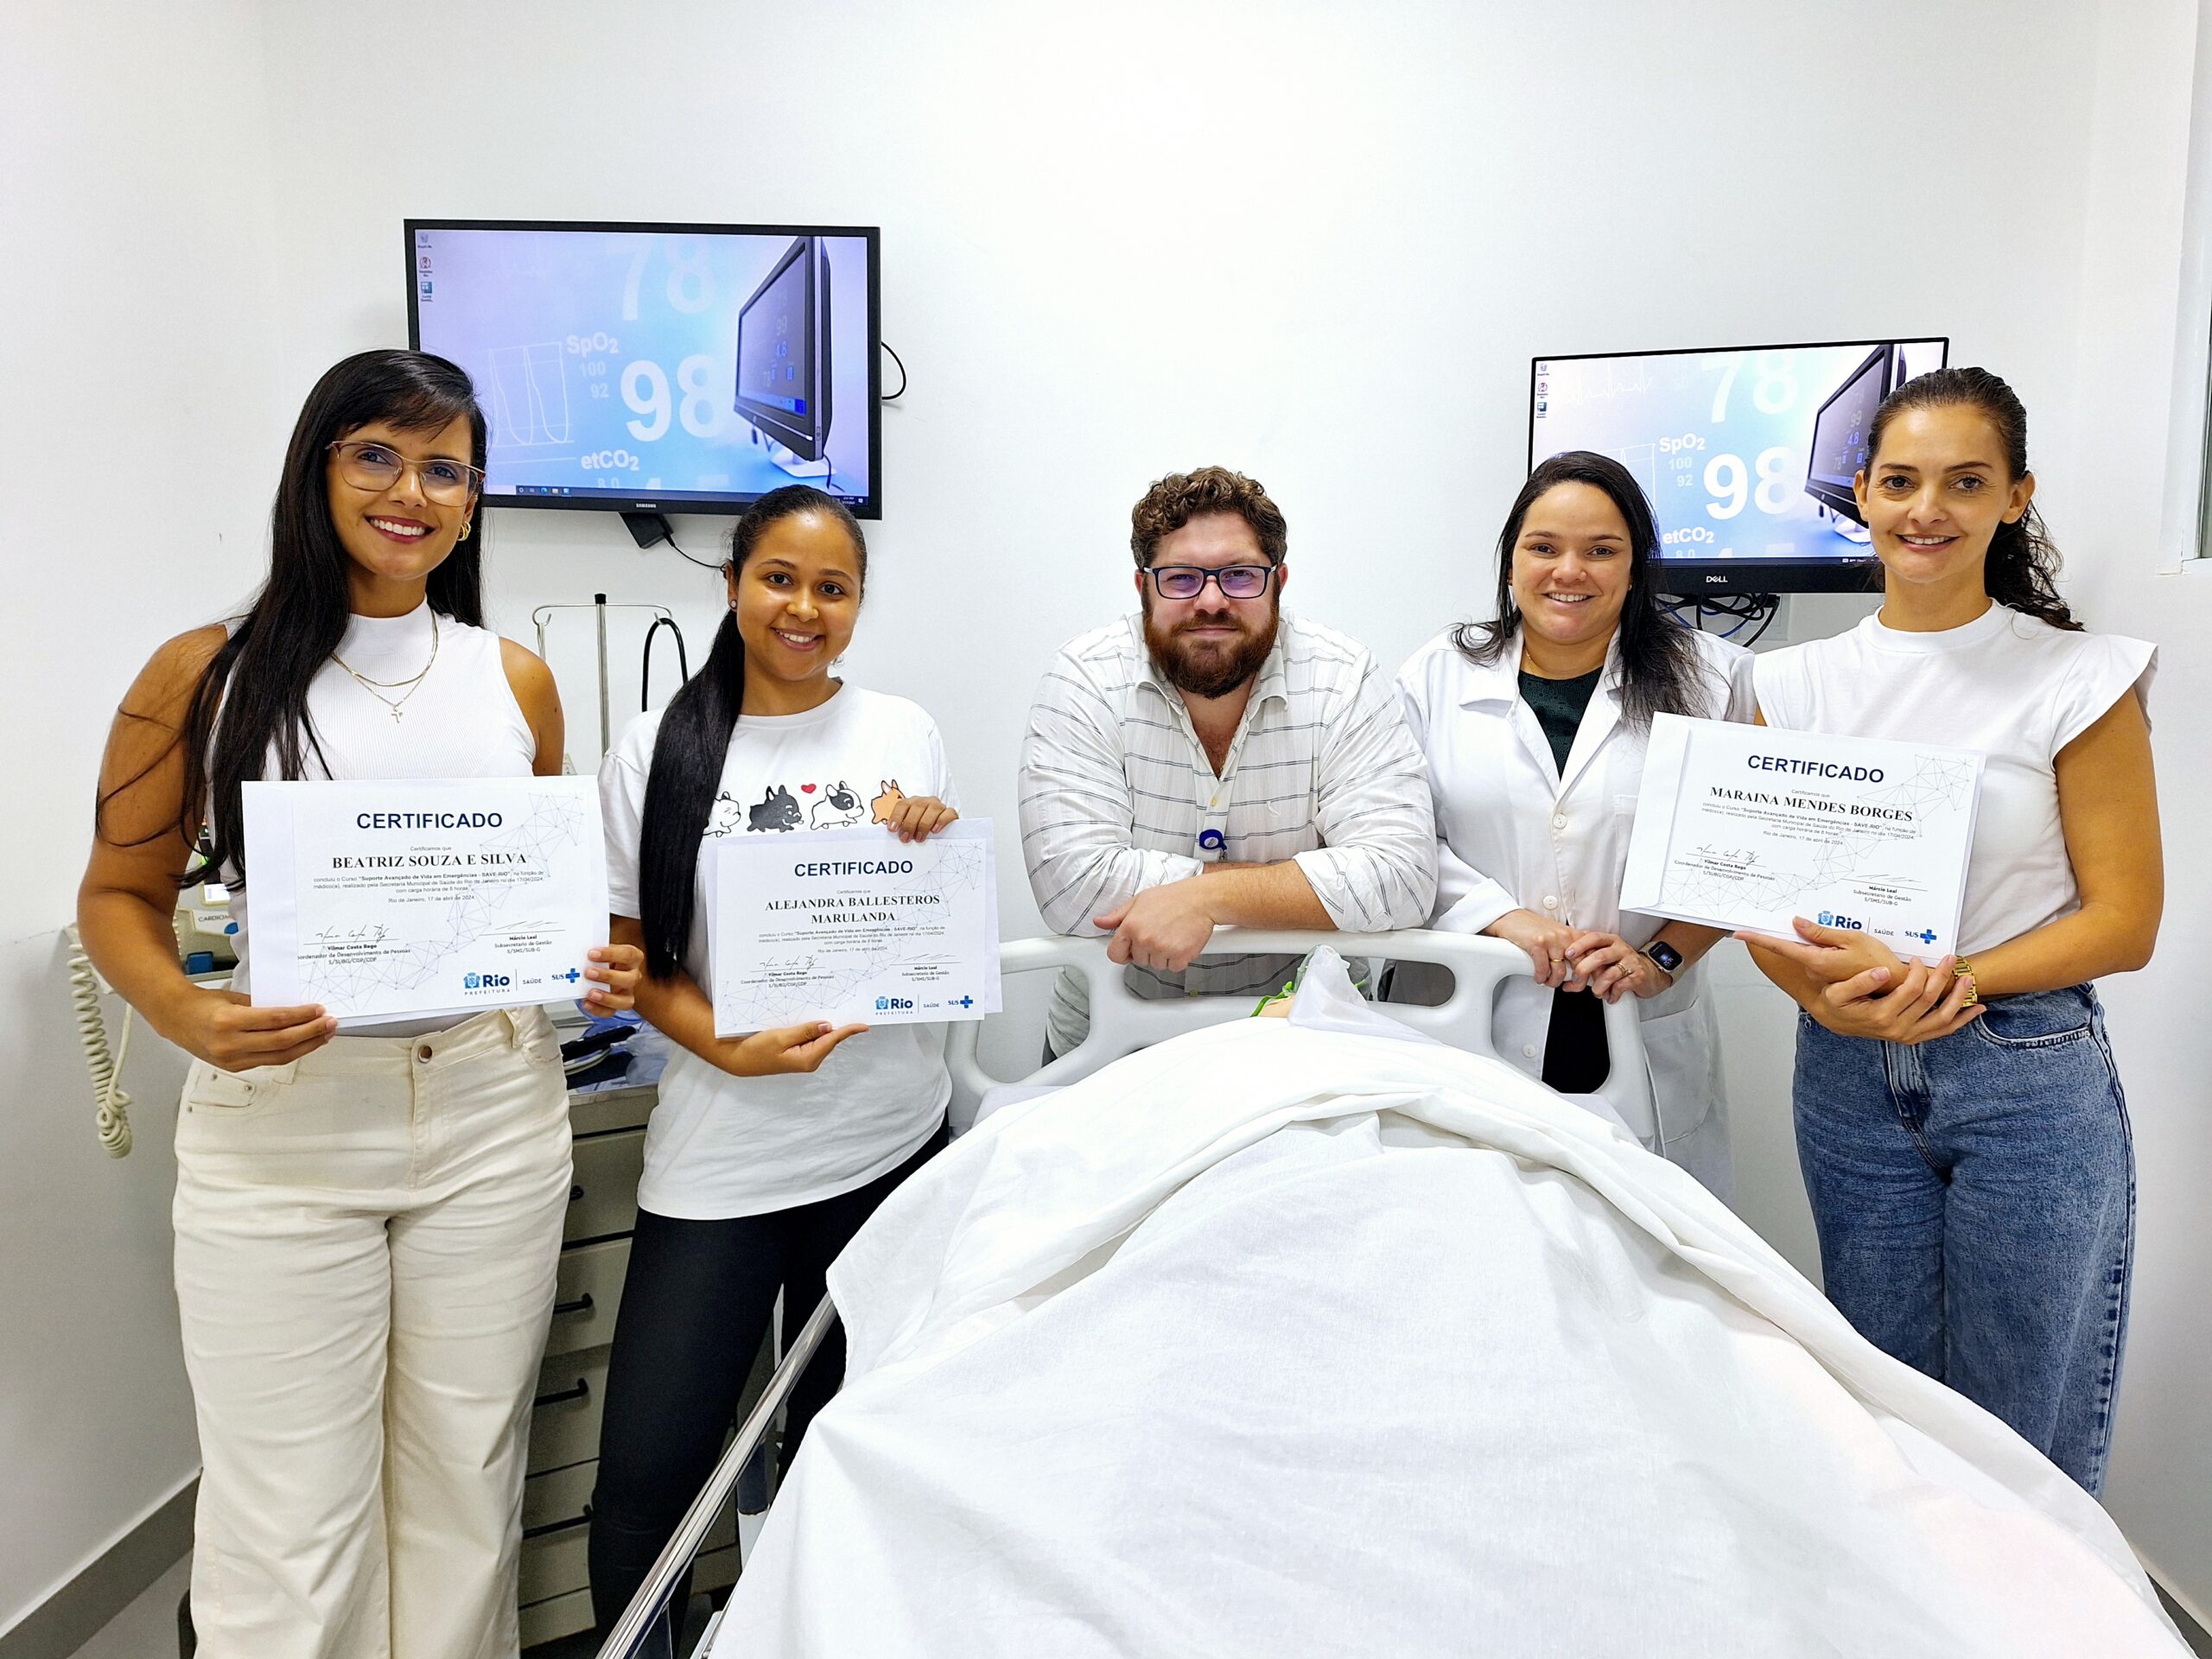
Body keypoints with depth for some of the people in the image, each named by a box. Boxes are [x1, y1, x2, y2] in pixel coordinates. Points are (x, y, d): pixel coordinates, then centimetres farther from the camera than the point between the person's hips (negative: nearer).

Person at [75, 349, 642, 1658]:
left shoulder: (515, 682, 6)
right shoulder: (206, 676, -1)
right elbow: (120, 890, 5)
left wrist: (599, 965, -4)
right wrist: (185, 1014, -14)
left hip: (495, 1112, 2)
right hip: (279, 1119, -2)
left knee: (467, 1489, 13)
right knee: (287, 1525, 6)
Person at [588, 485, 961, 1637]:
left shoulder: (904, 733, 3)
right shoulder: (654, 753, -2)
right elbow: (633, 958, 1)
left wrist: (931, 853, -11)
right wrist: (729, 1048, -16)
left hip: (890, 1143, 2)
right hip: (721, 1159, -1)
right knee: (643, 1479, -1)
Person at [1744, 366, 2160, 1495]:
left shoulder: (2081, 679, -4)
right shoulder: (1799, 683, 4)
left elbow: (2124, 920, -5)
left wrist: (1952, 982, -19)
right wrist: (1834, 993, -15)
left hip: (2028, 1074, -2)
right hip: (1848, 1075, 3)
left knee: (2026, 1432, 9)